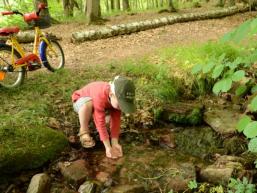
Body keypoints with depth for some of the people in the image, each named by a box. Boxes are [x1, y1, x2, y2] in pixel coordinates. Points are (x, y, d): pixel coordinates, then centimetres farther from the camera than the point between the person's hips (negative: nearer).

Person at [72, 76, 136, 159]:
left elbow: (116, 121, -19)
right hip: (80, 101, -6)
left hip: (98, 103, 6)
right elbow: (101, 123, -41)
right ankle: (84, 131, -17)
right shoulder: (100, 97, -43)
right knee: (88, 104, -41)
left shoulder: (116, 98, -23)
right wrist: (108, 147, -39)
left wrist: (115, 143, -26)